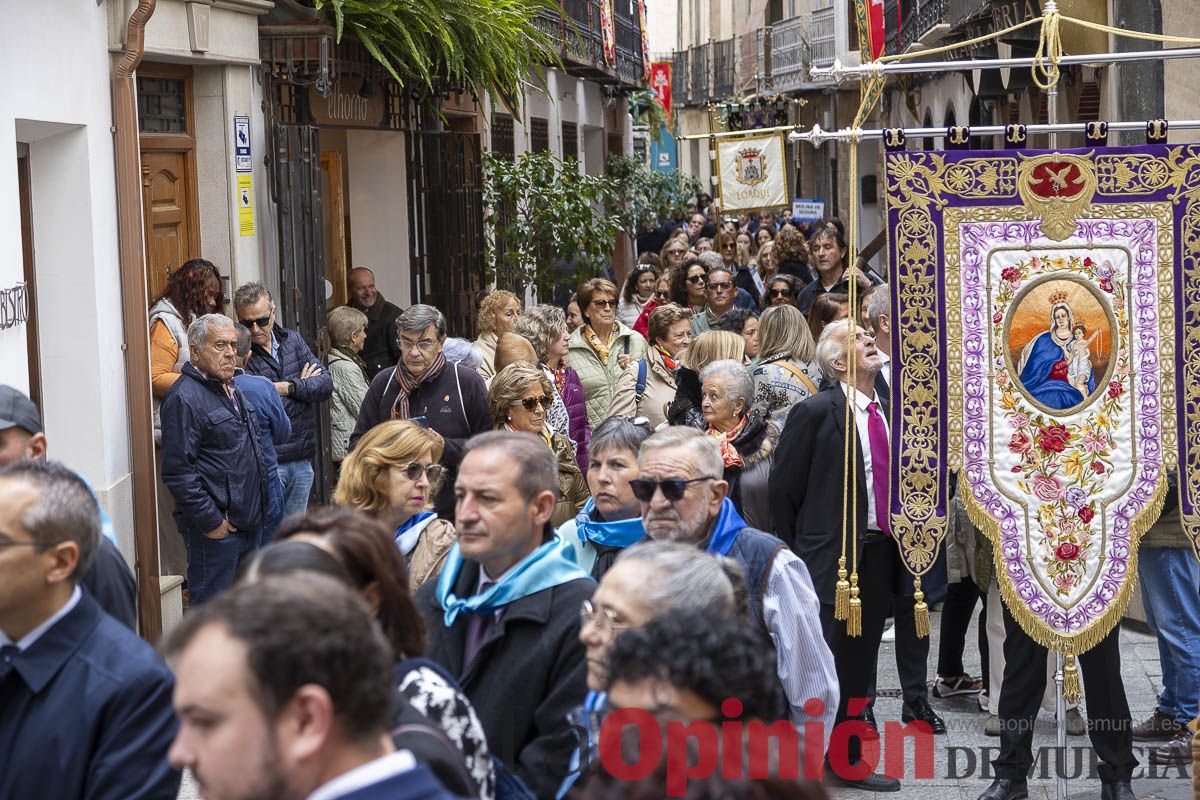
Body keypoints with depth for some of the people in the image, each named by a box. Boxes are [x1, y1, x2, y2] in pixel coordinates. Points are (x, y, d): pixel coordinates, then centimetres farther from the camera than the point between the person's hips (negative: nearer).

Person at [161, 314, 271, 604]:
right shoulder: (185, 398, -15)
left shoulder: (232, 389, 16)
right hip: (215, 527, -10)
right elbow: (177, 471, -20)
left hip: (247, 523, 10)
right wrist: (211, 521, -19)